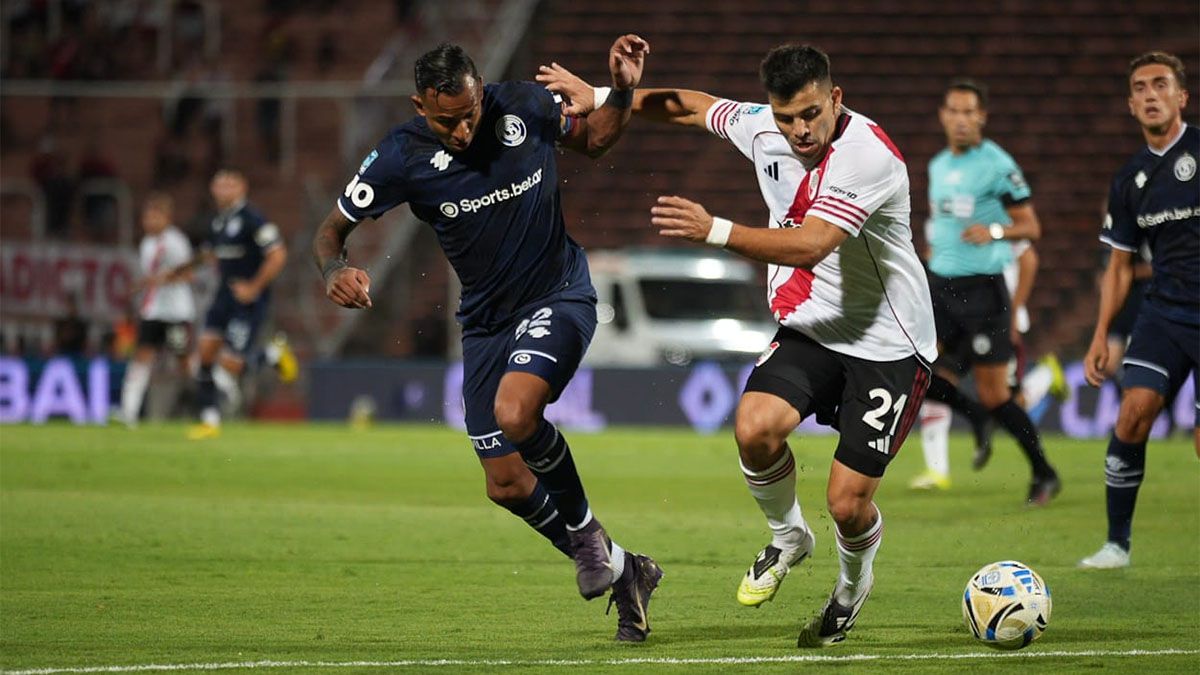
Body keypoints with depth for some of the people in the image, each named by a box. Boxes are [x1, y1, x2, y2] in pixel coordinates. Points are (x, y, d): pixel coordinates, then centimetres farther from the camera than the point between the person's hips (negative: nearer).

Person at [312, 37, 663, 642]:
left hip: (559, 296, -3)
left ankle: (584, 532, -6)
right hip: (486, 321, 3)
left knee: (514, 411, -32)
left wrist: (623, 91, -8)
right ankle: (621, 573, 21)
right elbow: (332, 228, -4)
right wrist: (333, 271, -26)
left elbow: (592, 139, 10)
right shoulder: (402, 156, -14)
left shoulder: (525, 107, -13)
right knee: (506, 485, 0)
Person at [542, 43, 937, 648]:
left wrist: (714, 231, -44)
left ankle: (854, 584, 27)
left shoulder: (870, 156, -26)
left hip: (885, 344, -5)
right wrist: (599, 95, 15)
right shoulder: (761, 129, -5)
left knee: (848, 504, -9)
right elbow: (693, 106, 16)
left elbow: (810, 245, -36)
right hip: (809, 328, 5)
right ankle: (788, 538, 7)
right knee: (755, 428, -24)